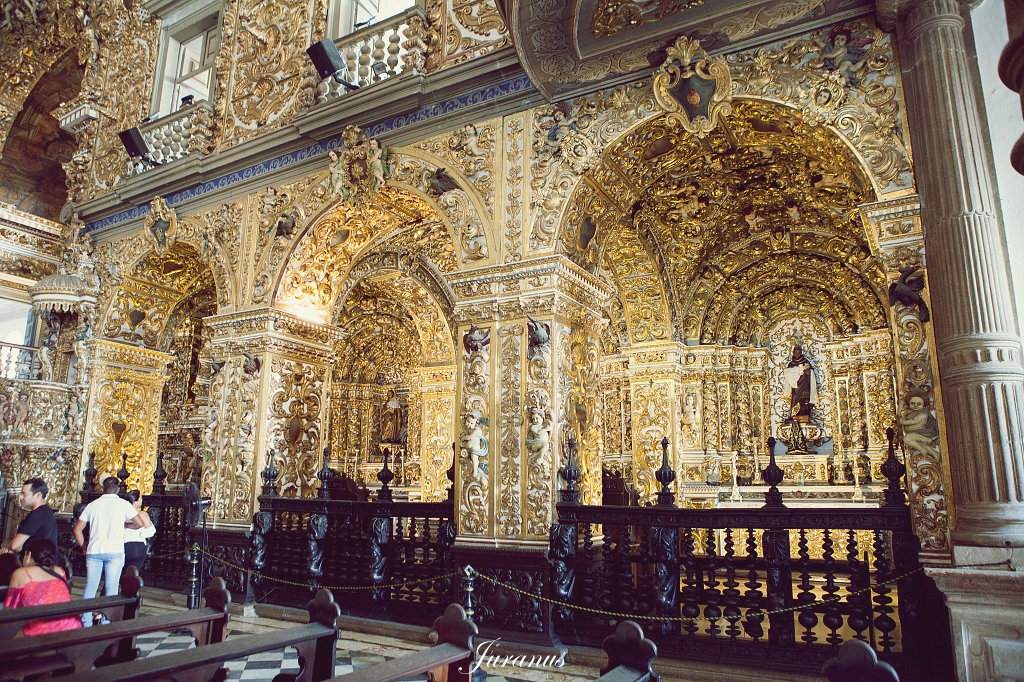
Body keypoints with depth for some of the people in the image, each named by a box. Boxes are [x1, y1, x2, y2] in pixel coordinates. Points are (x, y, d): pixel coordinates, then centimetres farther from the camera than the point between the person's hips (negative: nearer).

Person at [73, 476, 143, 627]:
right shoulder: (123, 504, 3)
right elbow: (139, 523, 2)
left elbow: (77, 530, 13)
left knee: (90, 588, 11)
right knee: (111, 589, 3)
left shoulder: (92, 505, 12)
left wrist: (84, 547, 20)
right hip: (115, 551, -3)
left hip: (94, 551, 3)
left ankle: (86, 623, 12)